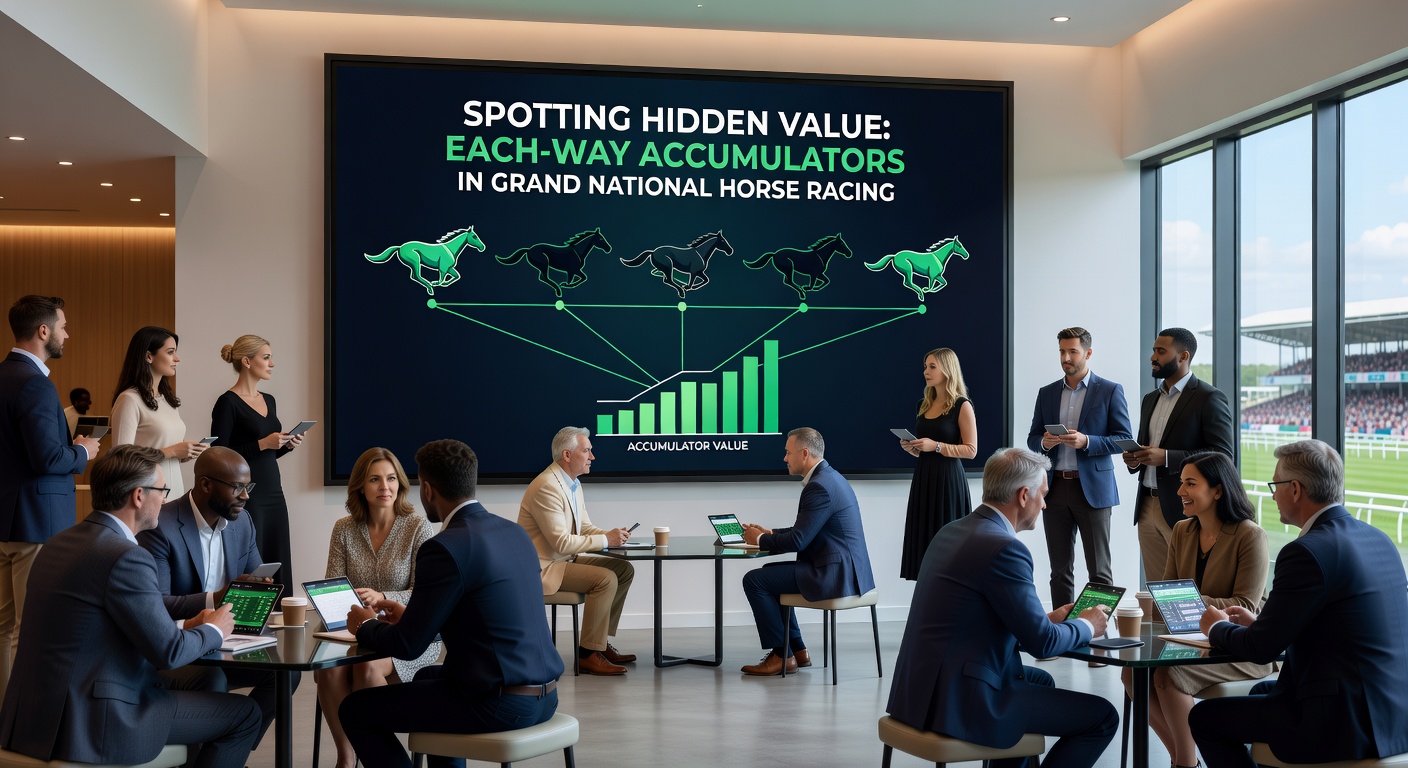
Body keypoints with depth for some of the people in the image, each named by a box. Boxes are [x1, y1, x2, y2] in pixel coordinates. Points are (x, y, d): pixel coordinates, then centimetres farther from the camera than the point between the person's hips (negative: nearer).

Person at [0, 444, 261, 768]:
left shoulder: (59, 542, 8)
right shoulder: (126, 557, -20)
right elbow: (168, 653, -16)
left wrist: (184, 629, 14)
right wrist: (214, 630, 3)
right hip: (90, 724, -10)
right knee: (244, 714, 2)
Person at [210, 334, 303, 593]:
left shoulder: (269, 401, 14)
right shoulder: (228, 402, -10)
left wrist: (287, 444, 3)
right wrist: (263, 443, -18)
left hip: (274, 493, 8)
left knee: (279, 566, 7)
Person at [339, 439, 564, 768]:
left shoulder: (445, 548, -17)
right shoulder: (514, 533, 8)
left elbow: (408, 645, -12)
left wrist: (366, 626, 8)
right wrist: (410, 614, 24)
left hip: (499, 705, -8)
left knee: (354, 709, 7)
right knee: (429, 676, 34)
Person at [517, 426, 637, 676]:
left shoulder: (573, 483, 10)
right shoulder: (547, 487, -23)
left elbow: (584, 527, 15)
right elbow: (561, 542, -26)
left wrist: (611, 535, -5)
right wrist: (605, 540, -20)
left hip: (565, 559, 10)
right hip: (543, 567, -10)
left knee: (624, 569, 4)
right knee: (606, 579, -24)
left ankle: (600, 641, 9)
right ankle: (589, 653, -14)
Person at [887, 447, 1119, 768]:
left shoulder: (952, 532, 10)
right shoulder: (1004, 548, -18)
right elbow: (1041, 642, -13)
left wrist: (1047, 619, 20)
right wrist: (1086, 626, 6)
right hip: (959, 700, -10)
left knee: (1042, 680, 32)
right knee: (1102, 717, 1)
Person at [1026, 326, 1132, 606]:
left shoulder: (1110, 391, 1)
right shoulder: (1047, 393, 13)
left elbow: (1123, 439, -4)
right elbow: (1031, 439, 14)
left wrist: (1086, 441, -19)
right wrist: (1044, 442, -9)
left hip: (1092, 488, -4)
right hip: (1055, 488, 4)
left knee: (1099, 569, -1)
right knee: (1060, 569, 8)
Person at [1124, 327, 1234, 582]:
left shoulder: (1210, 398, -6)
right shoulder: (1150, 400, 17)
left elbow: (1222, 455, -13)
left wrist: (1166, 457, -21)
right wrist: (1133, 460, 3)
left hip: (1184, 509, -7)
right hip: (1147, 507, 7)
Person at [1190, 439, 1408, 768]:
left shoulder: (1307, 552, -20)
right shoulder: (1378, 539, 8)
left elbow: (1261, 648, -15)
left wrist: (1218, 627, 5)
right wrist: (1258, 621, 17)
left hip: (1349, 725, -9)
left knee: (1204, 717, 4)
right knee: (1264, 690, 31)